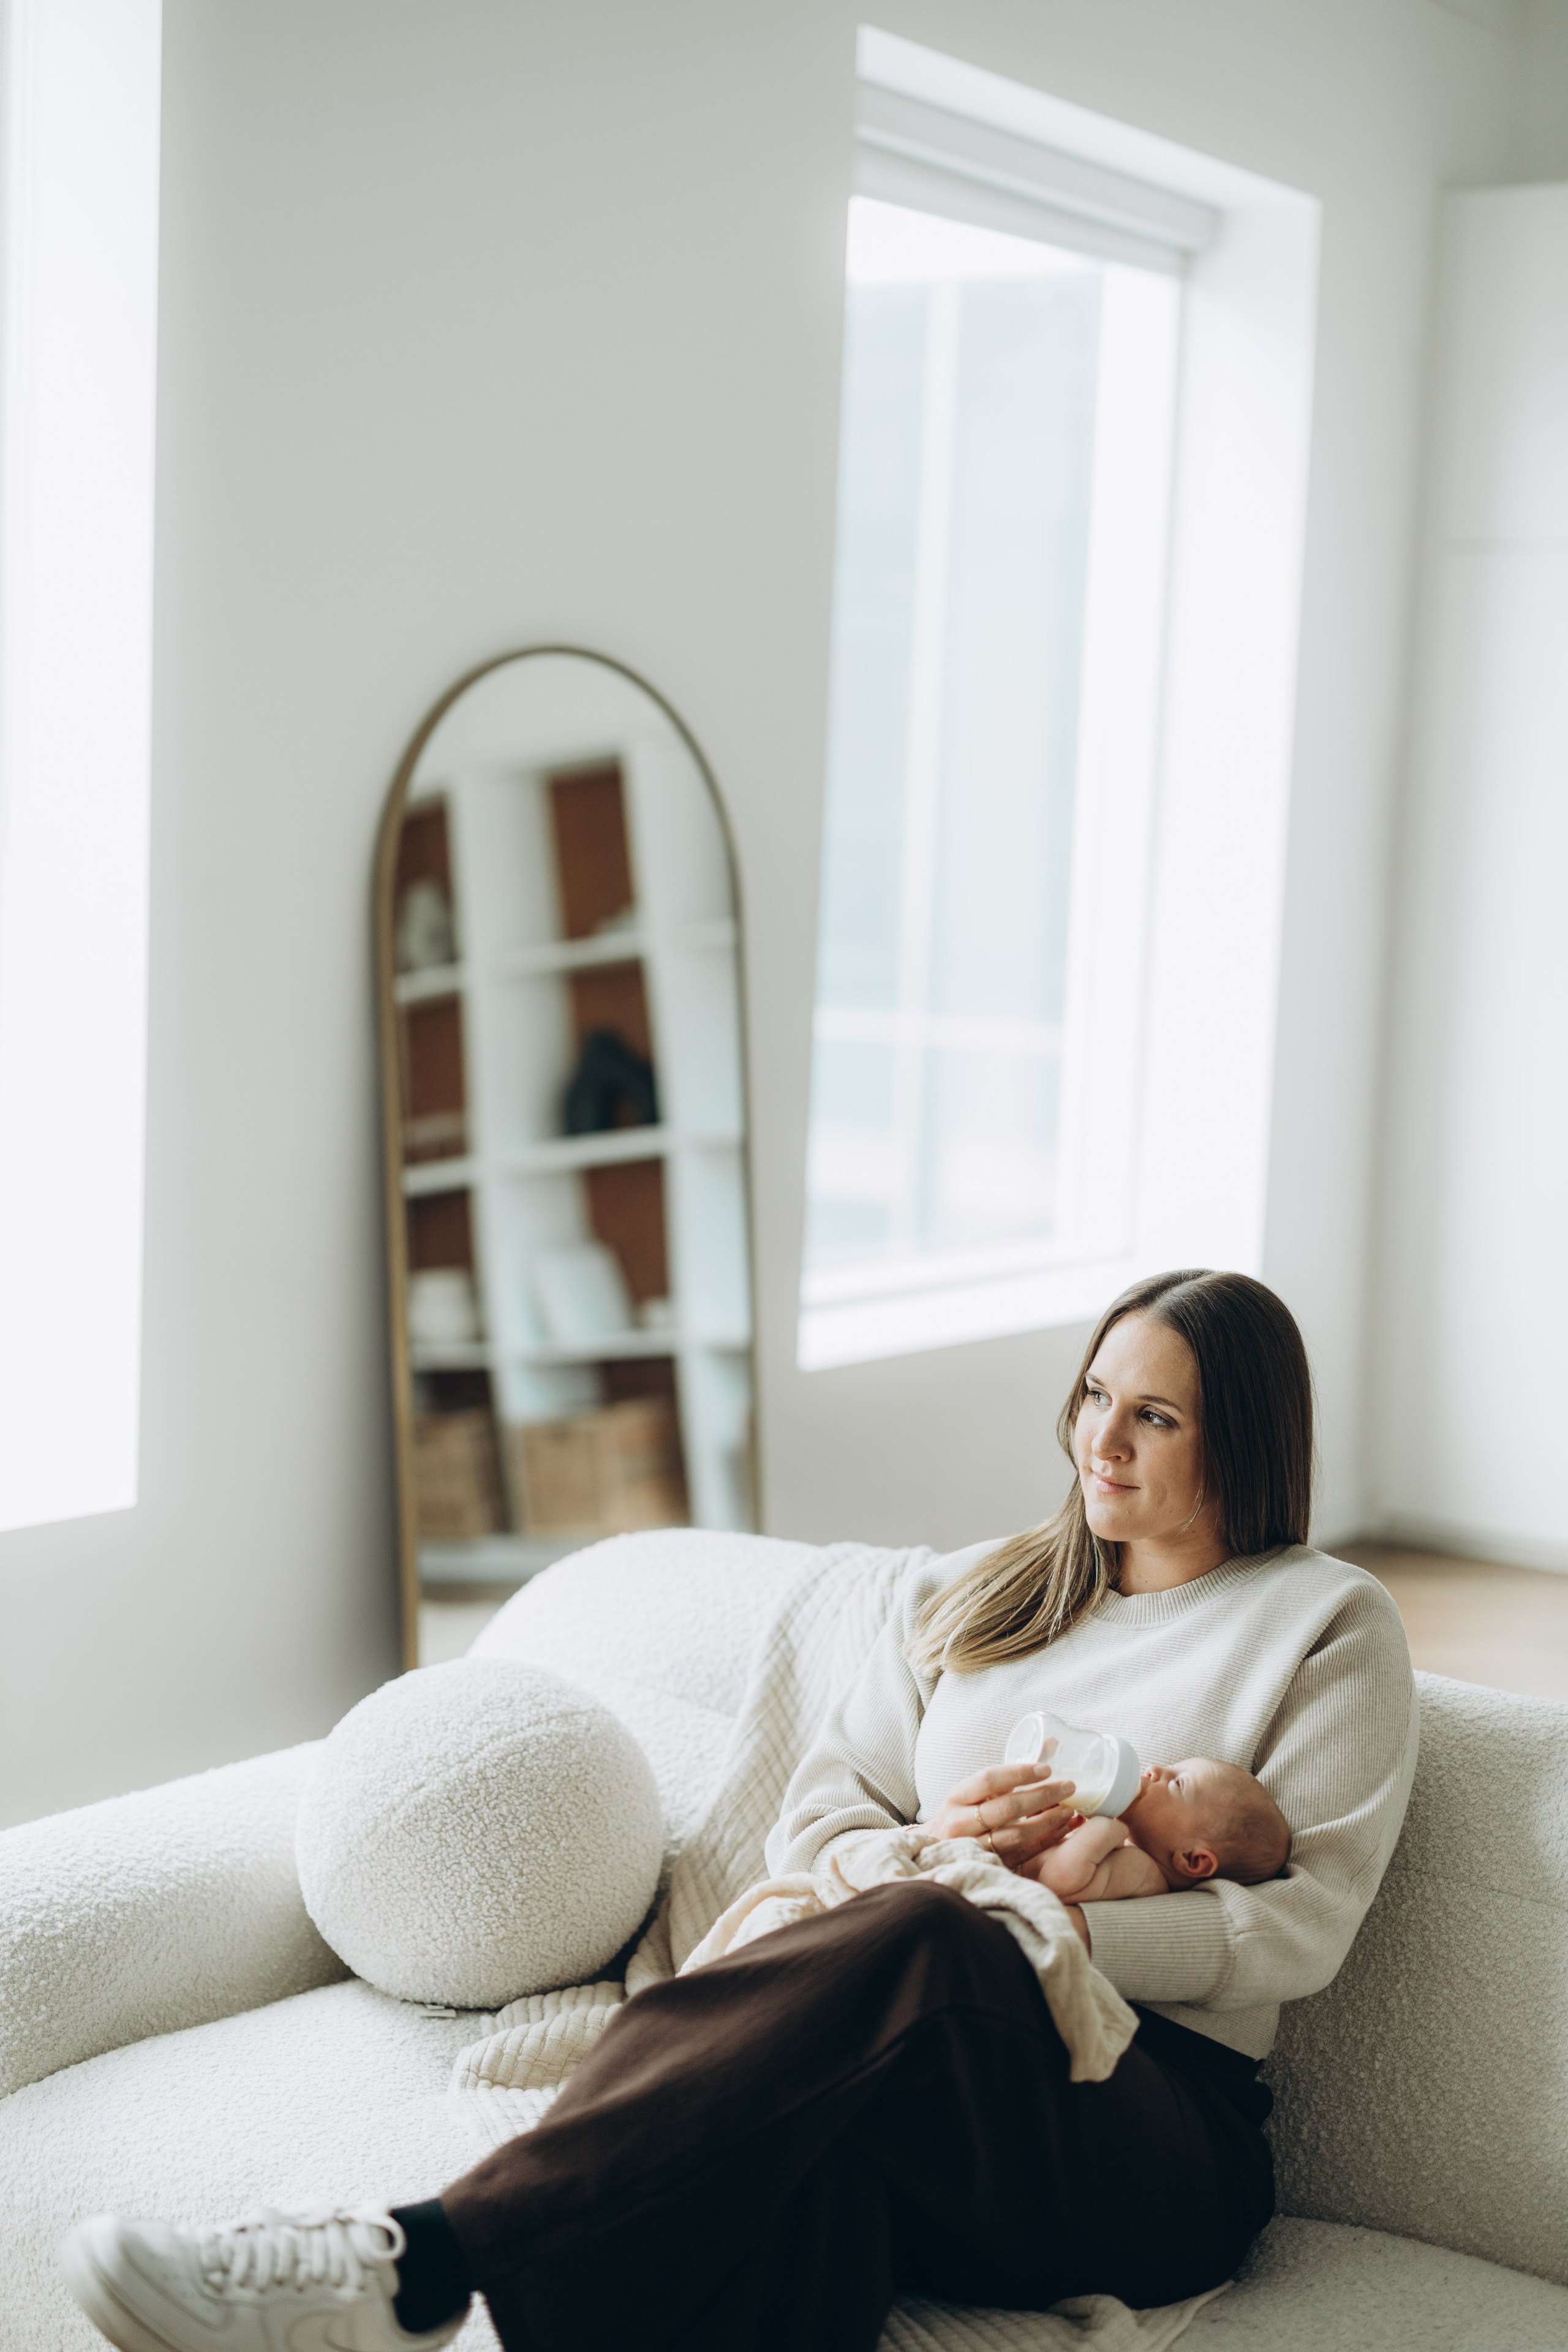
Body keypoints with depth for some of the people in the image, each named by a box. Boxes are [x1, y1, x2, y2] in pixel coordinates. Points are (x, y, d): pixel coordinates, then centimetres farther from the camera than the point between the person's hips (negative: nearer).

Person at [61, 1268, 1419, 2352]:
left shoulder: (1329, 1625, 12)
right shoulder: (965, 1597, 25)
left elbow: (1301, 1928, 2)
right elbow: (811, 1829, 20)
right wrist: (933, 1845, -3)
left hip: (1161, 2138, -3)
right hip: (934, 2087, 4)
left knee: (920, 1944, -39)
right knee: (806, 2145, -38)